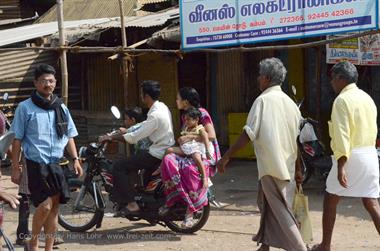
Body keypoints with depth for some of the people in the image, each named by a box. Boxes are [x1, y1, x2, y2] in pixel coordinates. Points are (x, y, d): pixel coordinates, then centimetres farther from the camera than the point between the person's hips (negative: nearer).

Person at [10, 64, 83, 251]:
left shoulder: (61, 108, 12)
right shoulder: (25, 108, -2)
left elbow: (69, 136, 17)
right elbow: (17, 140, -2)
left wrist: (75, 159, 6)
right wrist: (15, 167, -5)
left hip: (56, 165, 5)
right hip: (36, 165, -5)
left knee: (54, 207, 6)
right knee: (45, 206, -13)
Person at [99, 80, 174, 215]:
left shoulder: (155, 115, -22)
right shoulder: (162, 107, 8)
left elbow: (134, 137, -23)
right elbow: (144, 126, 22)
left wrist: (111, 137, -15)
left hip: (157, 155, -10)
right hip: (165, 150, 10)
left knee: (119, 167, -9)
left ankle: (131, 204, -11)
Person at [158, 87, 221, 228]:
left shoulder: (202, 113, -6)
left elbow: (211, 136, -16)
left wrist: (190, 137, -18)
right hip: (189, 153, 7)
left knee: (190, 169, -40)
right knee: (168, 160, -27)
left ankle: (190, 212, -31)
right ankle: (170, 201, -26)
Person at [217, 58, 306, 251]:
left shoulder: (263, 100, -12)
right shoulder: (289, 102, 10)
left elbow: (249, 134, -18)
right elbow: (297, 138, 13)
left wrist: (226, 156, -12)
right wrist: (298, 169, 21)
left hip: (271, 166, -8)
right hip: (287, 166, 8)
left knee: (281, 210, -4)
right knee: (267, 203, 21)